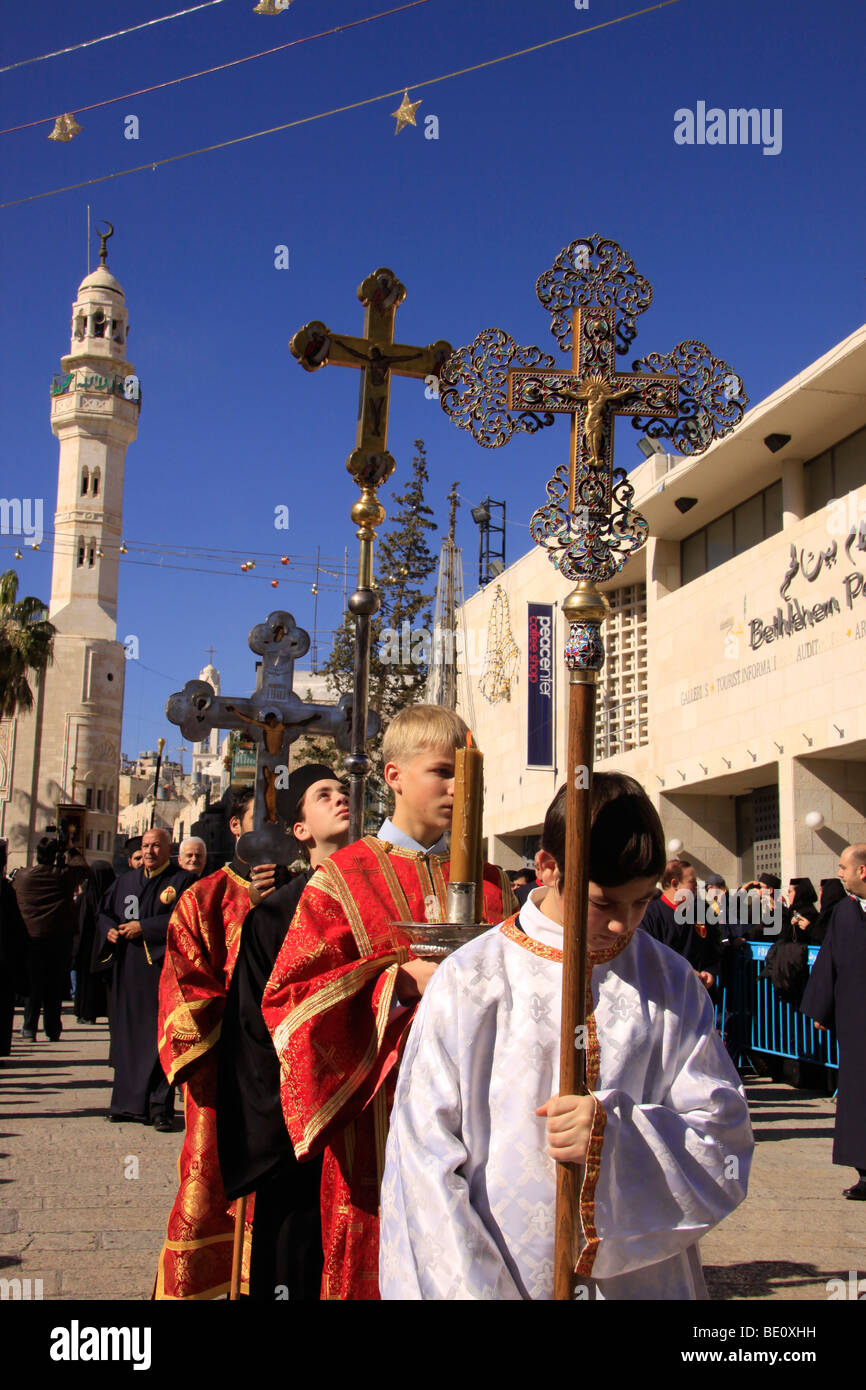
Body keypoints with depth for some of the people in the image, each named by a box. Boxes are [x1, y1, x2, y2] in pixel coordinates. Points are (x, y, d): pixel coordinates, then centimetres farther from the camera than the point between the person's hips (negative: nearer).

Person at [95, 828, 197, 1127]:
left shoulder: (182, 881, -1)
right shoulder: (126, 881, 17)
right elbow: (104, 912, 18)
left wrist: (143, 928, -15)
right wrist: (110, 931, -3)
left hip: (162, 966, -5)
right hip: (128, 969, 6)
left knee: (159, 1035, -6)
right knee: (127, 1033, 7)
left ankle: (160, 1106, -4)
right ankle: (128, 1101, 15)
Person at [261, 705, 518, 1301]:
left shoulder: (492, 884, 13)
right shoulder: (345, 879, 1)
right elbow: (291, 995, -6)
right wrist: (400, 982, -17)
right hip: (379, 1117, -3)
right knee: (378, 1262, 2)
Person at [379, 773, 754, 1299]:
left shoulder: (672, 984, -2)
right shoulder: (471, 982, -10)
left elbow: (724, 1139, -4)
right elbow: (426, 1156, -11)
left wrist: (616, 1134, -21)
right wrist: (474, 1288, -17)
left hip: (644, 1274, 2)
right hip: (503, 1274, -2)